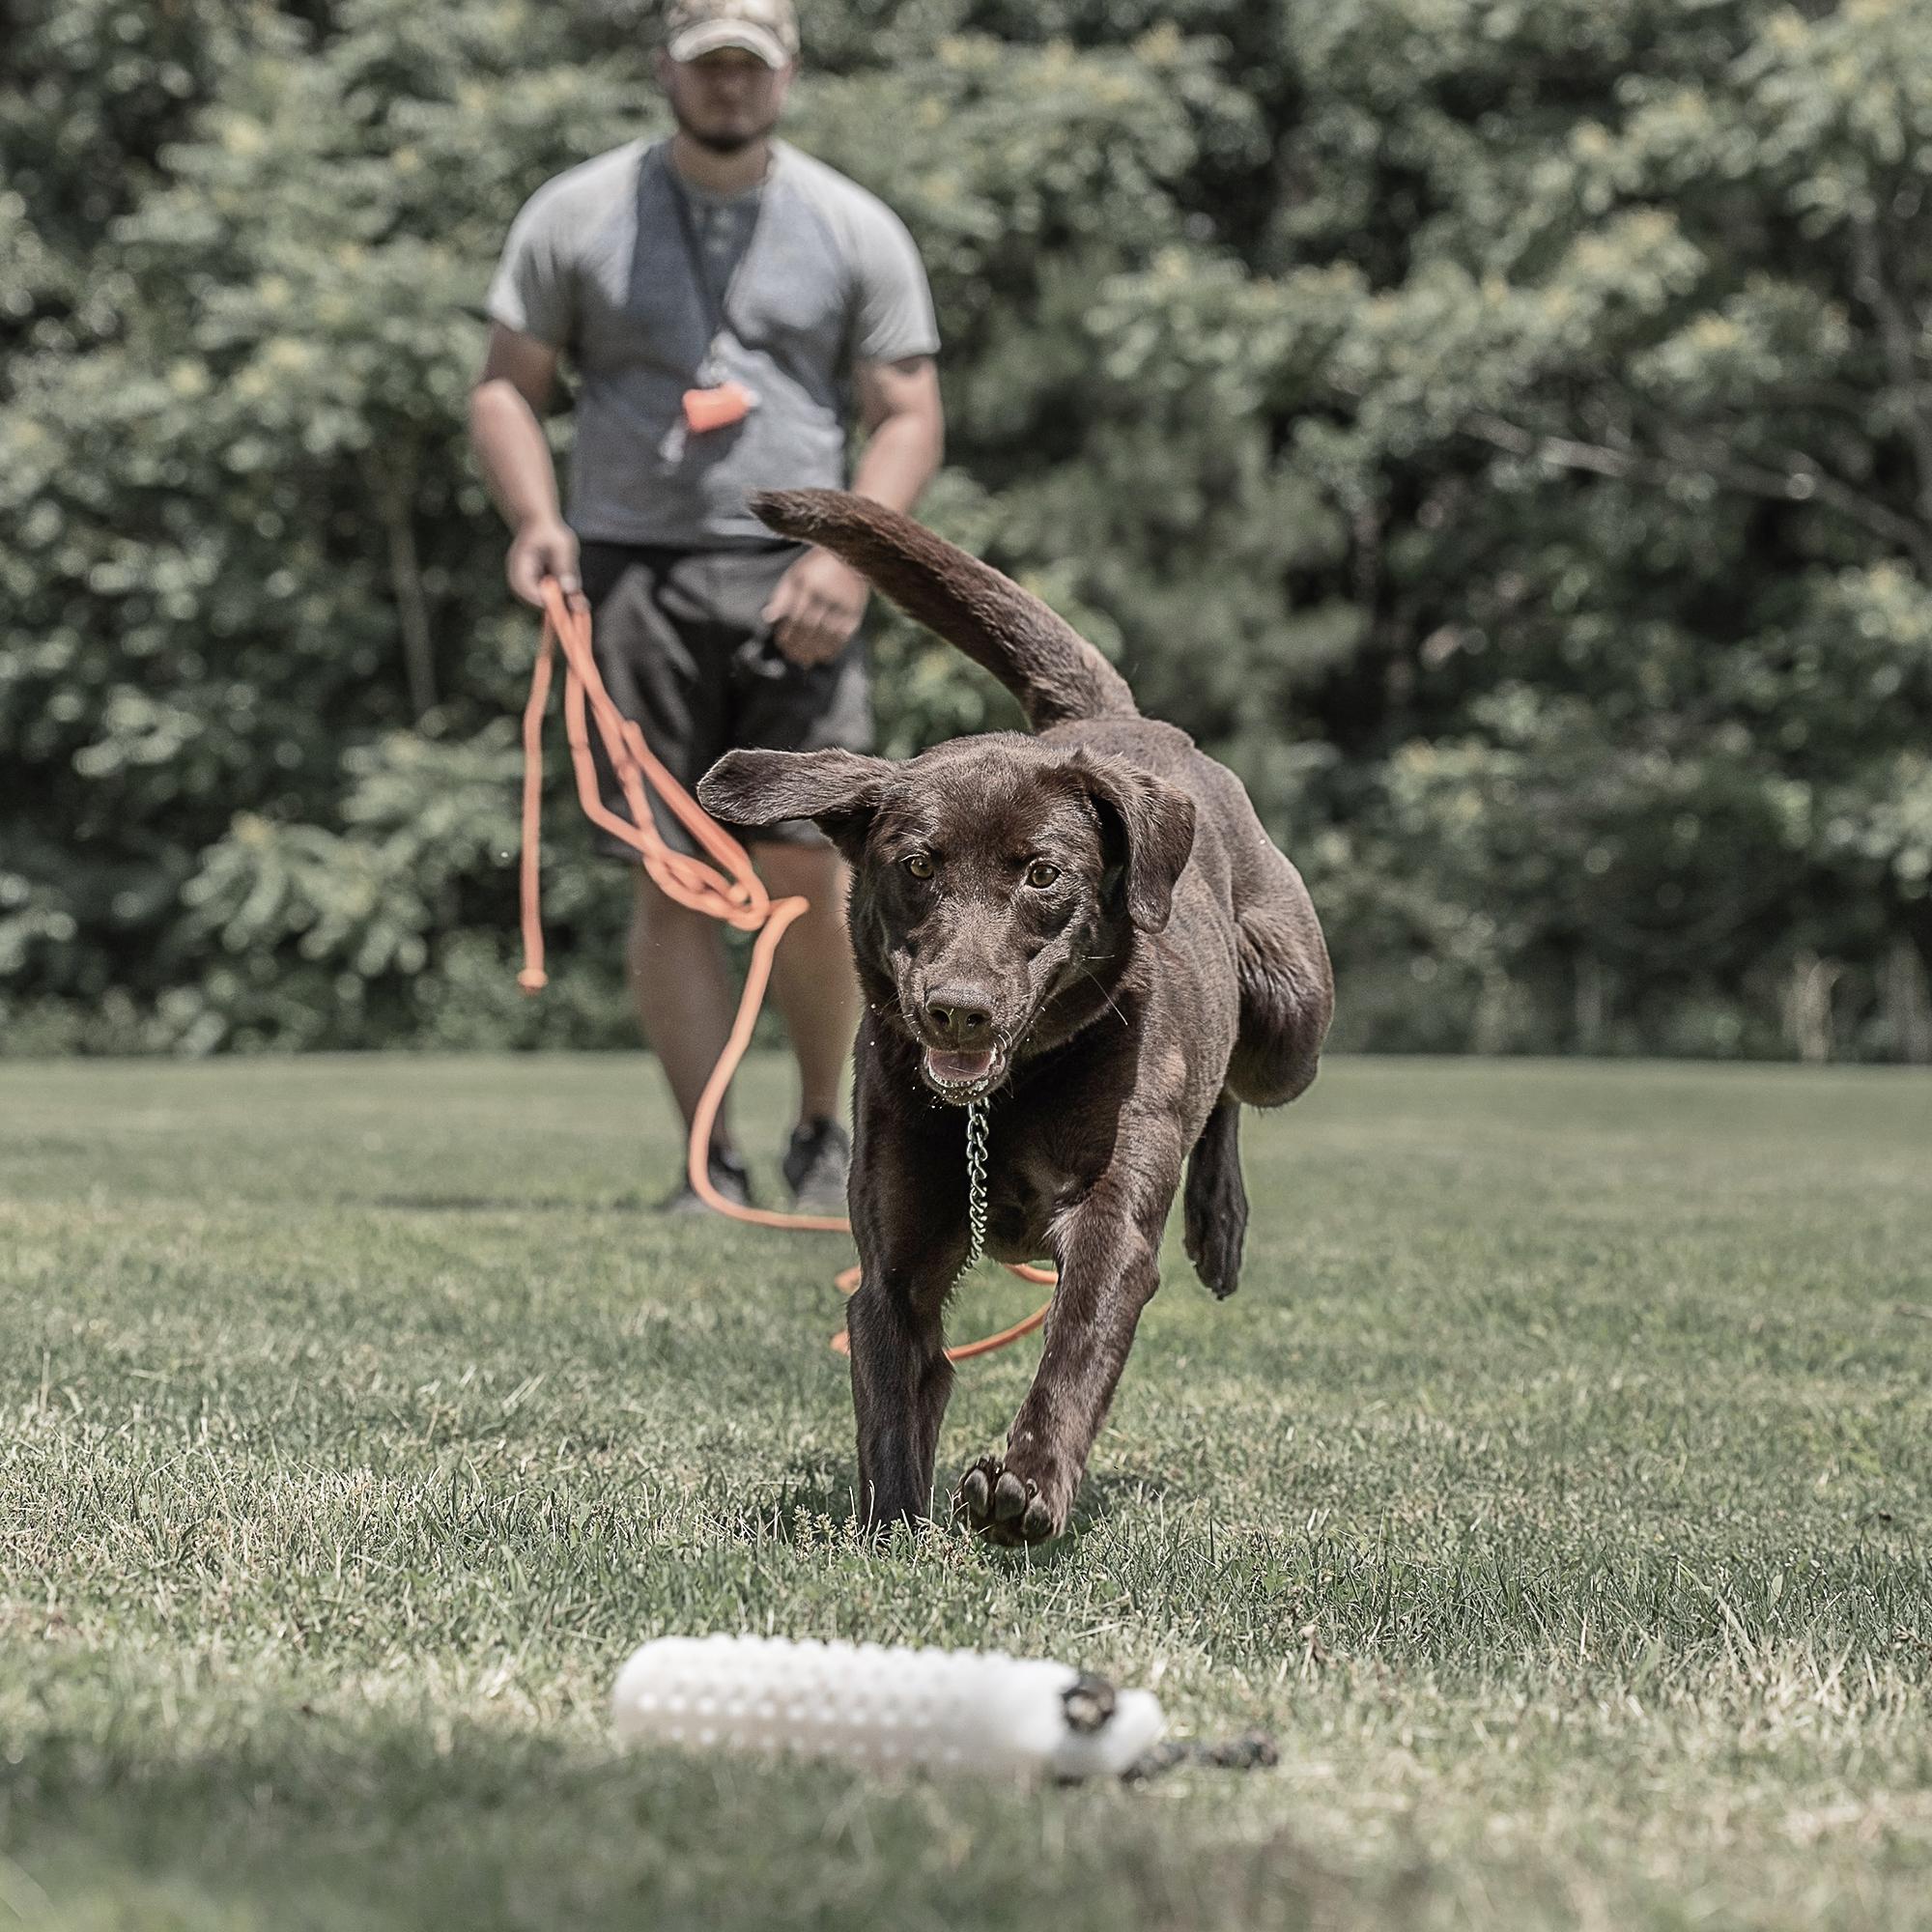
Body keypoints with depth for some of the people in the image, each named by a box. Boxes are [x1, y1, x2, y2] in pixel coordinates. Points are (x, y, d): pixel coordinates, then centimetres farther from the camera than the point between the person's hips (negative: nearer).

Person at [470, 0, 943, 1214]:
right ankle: (713, 1167, 2)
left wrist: (850, 554, -10)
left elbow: (908, 415, 6)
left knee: (804, 864, -9)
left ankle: (824, 1134, 11)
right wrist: (536, 517, -8)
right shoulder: (577, 216, 9)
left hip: (795, 577, 0)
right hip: (632, 570, 1)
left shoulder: (857, 231, 8)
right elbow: (507, 386, 11)